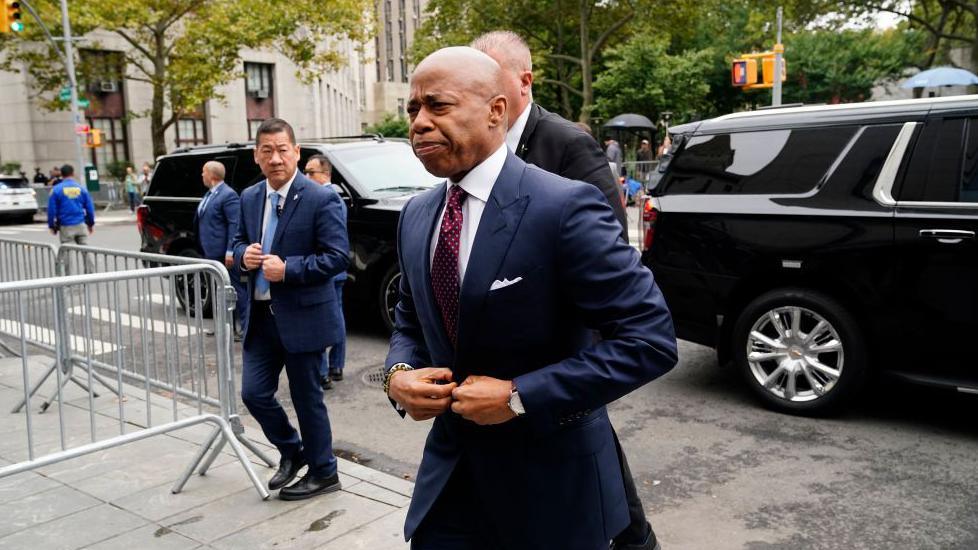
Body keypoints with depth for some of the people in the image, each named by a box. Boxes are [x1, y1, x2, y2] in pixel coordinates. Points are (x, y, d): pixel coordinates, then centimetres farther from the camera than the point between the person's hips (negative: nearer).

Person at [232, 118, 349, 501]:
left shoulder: (321, 199, -12)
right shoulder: (249, 199, 8)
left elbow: (338, 257, -16)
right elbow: (239, 241, 19)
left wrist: (287, 269, -23)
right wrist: (244, 255, -5)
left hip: (302, 316, -6)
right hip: (261, 315, 6)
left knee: (307, 398, 5)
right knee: (254, 393, 9)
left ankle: (323, 472, 25)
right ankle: (291, 452, 34)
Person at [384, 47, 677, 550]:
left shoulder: (564, 207, -20)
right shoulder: (416, 216, 3)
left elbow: (651, 339, -22)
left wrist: (519, 396, -23)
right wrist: (398, 374, -7)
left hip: (549, 476, -5)